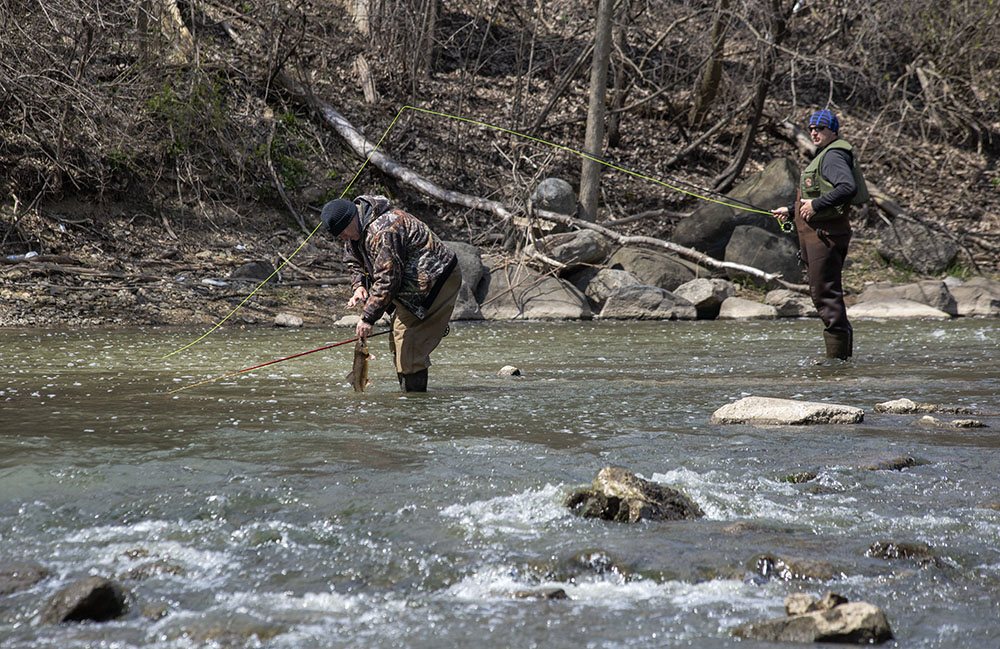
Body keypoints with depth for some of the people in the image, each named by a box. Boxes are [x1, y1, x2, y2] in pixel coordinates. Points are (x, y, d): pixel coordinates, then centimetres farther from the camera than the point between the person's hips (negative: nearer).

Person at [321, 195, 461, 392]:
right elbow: (354, 261, 19)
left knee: (408, 344, -15)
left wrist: (368, 317, -28)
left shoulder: (383, 232, -29)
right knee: (397, 342, 9)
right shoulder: (355, 229, 4)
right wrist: (359, 286, -2)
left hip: (437, 280, -11)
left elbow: (387, 279, -30)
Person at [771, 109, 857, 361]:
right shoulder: (823, 156, 23)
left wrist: (816, 205, -27)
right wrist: (791, 211, 34)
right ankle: (844, 349, 18)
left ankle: (837, 355, -10)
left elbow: (848, 187, -29)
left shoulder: (833, 156, -12)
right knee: (823, 293, 14)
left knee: (825, 293, -11)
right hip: (814, 235, 11)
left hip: (825, 235, -11)